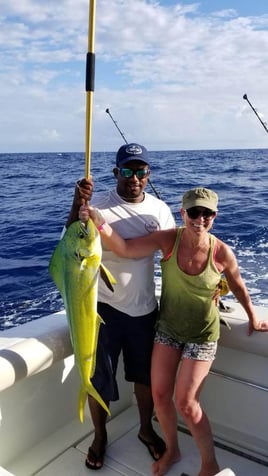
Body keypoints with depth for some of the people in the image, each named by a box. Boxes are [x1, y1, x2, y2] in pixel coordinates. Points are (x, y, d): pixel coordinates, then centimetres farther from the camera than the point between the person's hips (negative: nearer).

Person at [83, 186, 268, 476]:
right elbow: (124, 249, -27)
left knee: (185, 402, -2)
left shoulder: (222, 252, -19)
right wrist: (100, 223, -45)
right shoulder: (168, 239, -18)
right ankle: (172, 450, 37)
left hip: (201, 335, -3)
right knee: (159, 394, 7)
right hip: (167, 328, 3)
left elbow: (237, 286, 0)